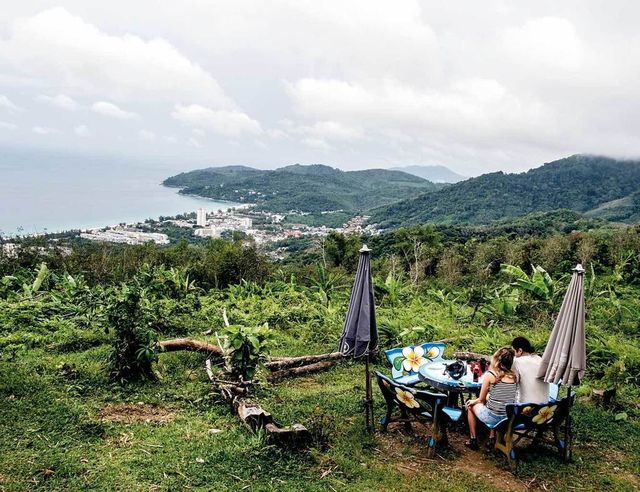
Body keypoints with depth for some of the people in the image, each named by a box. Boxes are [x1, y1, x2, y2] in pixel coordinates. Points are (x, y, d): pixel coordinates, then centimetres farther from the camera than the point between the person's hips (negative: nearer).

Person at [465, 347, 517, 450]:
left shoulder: (490, 375, -13)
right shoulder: (514, 376, 0)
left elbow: (482, 399, -3)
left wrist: (475, 401, 21)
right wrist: (481, 399, 21)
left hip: (493, 418, -4)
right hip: (509, 419, 4)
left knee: (471, 406, 23)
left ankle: (473, 440, 28)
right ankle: (492, 439, 33)